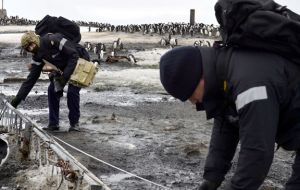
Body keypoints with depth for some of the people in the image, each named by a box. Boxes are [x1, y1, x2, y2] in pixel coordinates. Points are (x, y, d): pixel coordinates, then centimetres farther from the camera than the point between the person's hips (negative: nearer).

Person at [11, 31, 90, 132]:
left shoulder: (53, 40, -31)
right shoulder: (37, 56, -7)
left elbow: (74, 55, -29)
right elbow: (31, 78, -6)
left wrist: (65, 76, -33)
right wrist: (17, 99, -12)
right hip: (64, 67, 8)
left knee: (72, 92, -18)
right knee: (52, 90, -4)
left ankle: (74, 123, -1)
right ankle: (53, 123, 6)